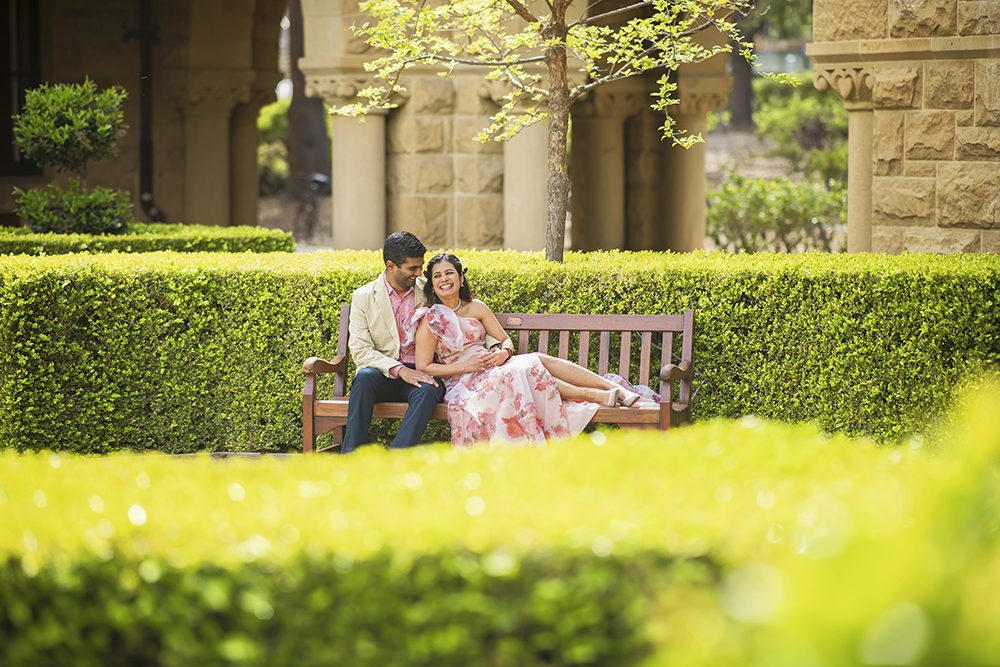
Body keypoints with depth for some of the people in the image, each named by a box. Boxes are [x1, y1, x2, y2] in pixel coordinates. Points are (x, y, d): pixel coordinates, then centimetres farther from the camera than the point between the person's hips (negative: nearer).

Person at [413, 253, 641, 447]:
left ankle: (614, 387, -31)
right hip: (465, 383, -5)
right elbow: (423, 367, -10)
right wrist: (466, 366, -17)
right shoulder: (430, 320, -5)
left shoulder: (476, 308, 12)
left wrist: (504, 352, -13)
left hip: (490, 366, 5)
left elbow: (506, 340, 12)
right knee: (527, 370, -29)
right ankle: (600, 396, -27)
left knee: (540, 359, -22)